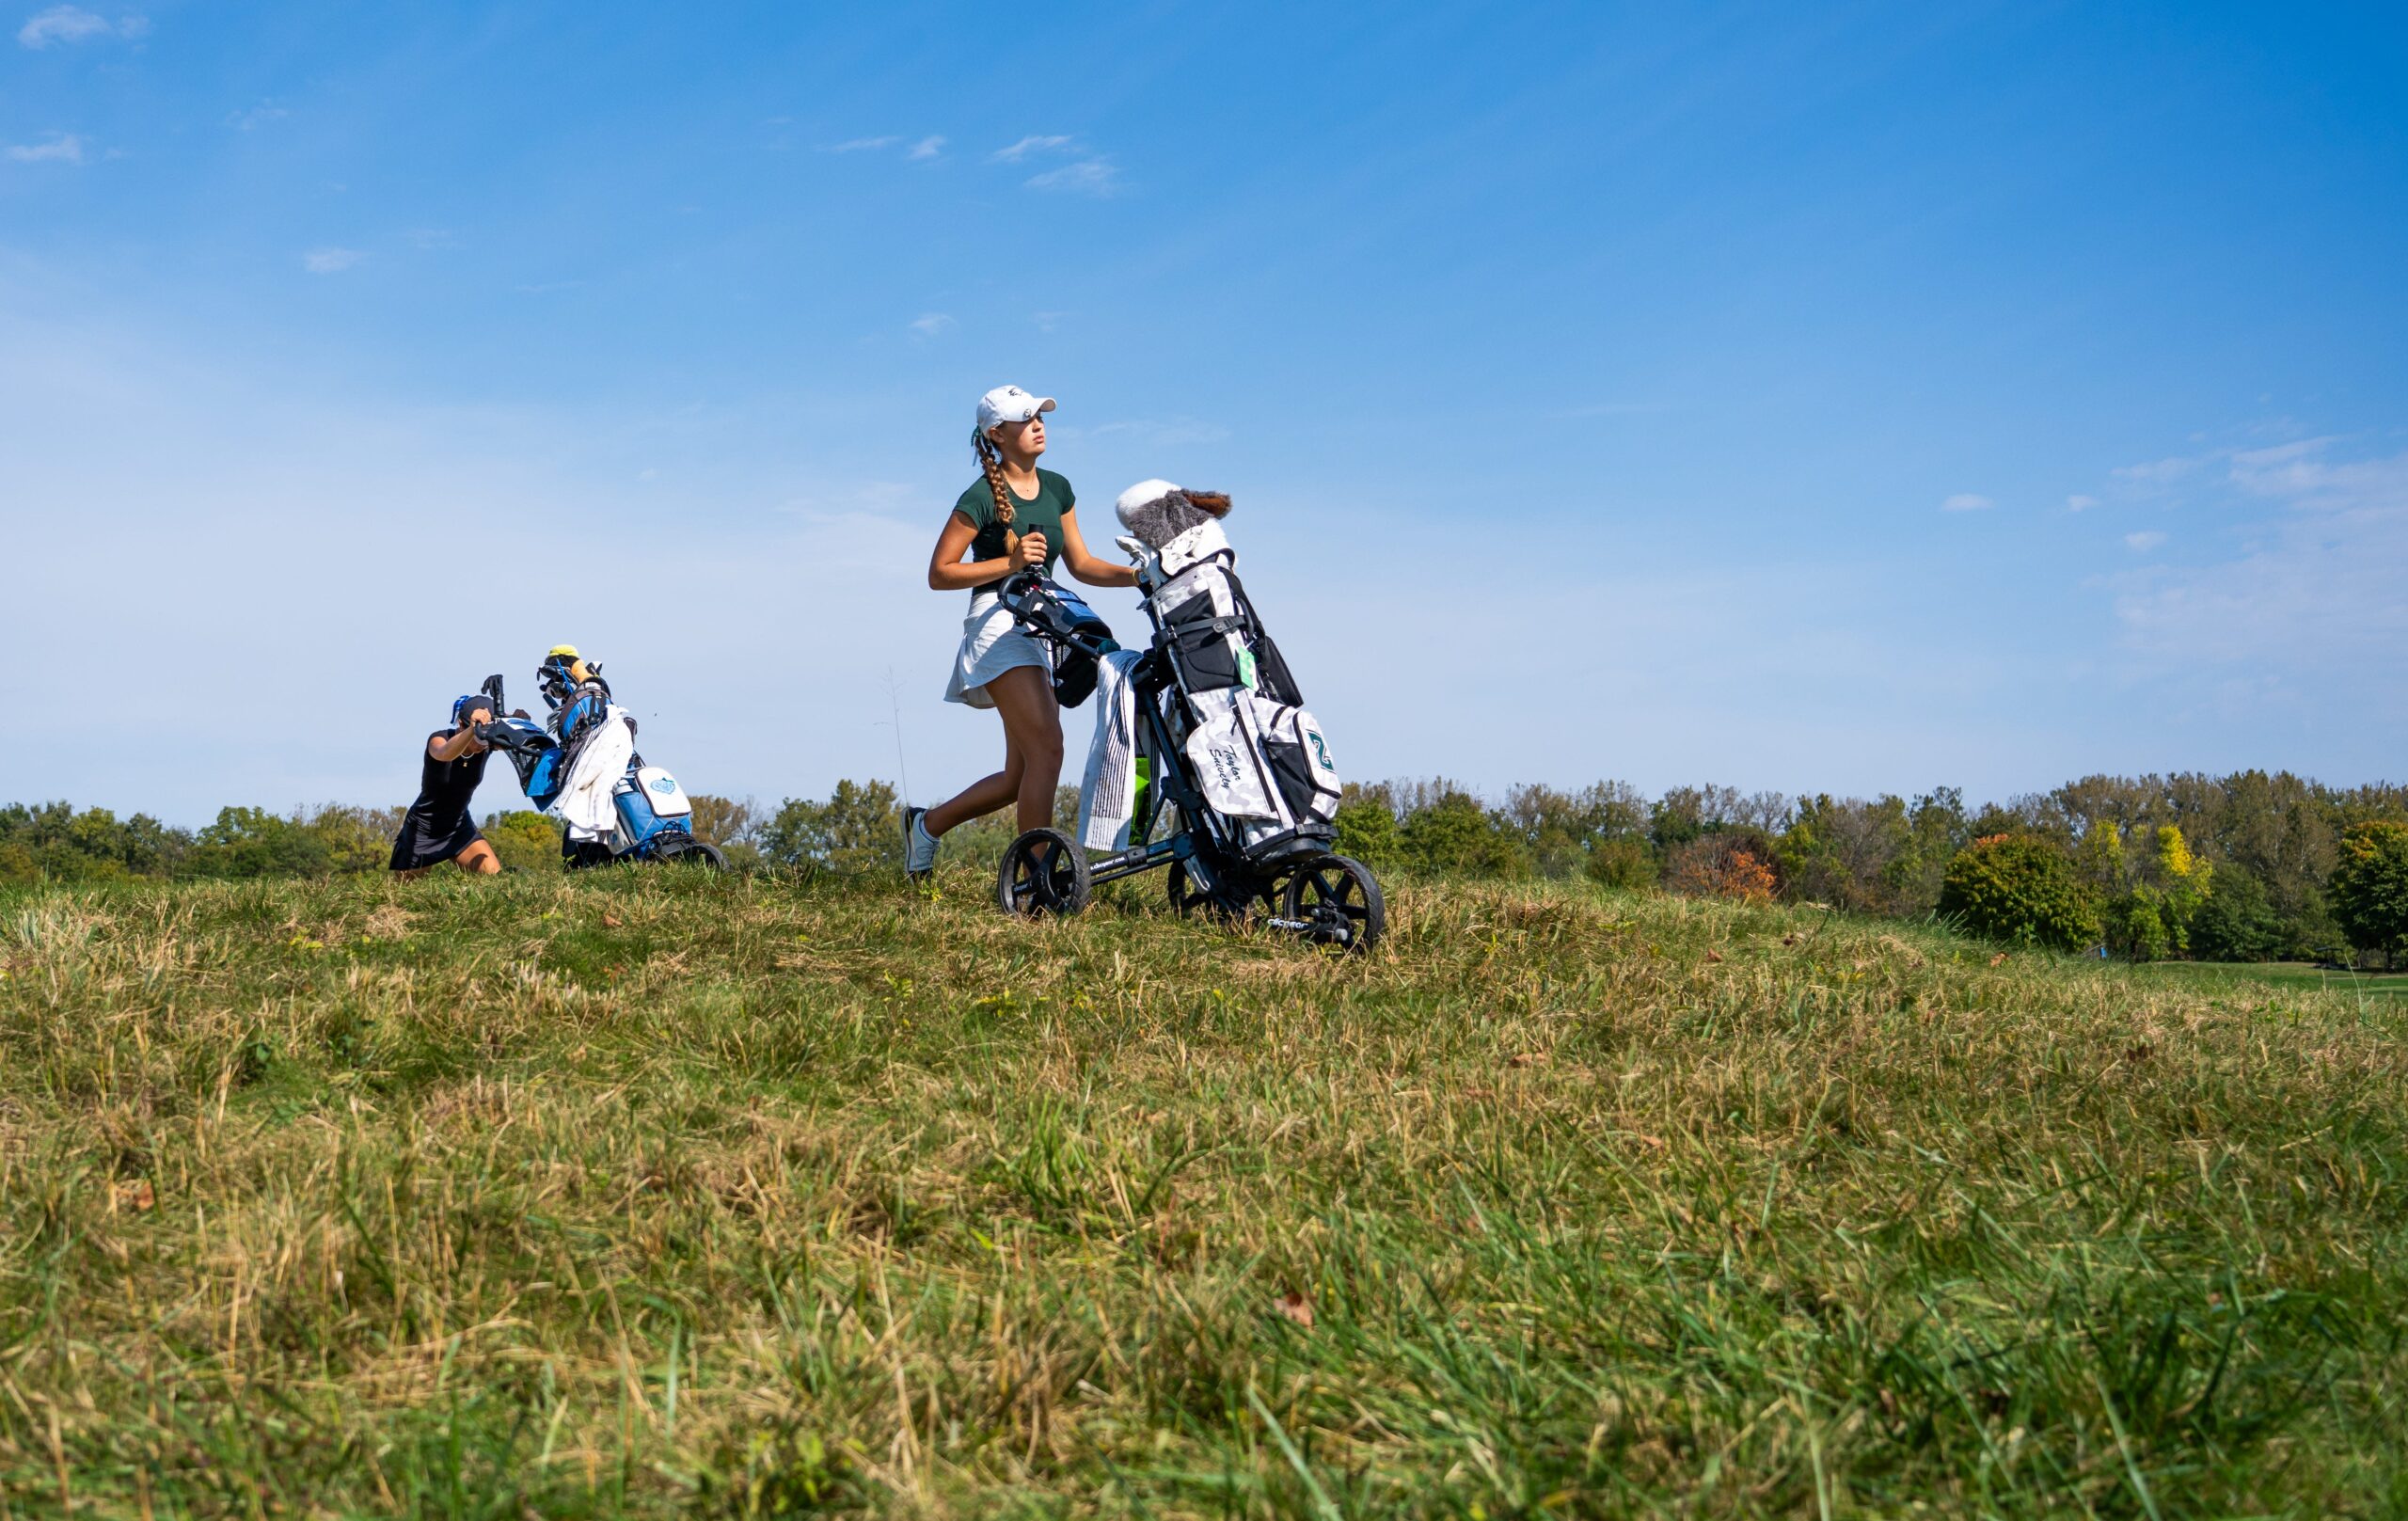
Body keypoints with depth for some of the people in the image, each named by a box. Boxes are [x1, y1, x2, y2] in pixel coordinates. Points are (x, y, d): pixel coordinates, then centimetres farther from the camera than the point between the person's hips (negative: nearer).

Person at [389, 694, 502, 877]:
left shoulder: (487, 744, -13)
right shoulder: (439, 739, -24)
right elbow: (445, 754, -48)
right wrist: (473, 729, -68)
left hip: (459, 825, 3)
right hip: (423, 828, -3)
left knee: (492, 874, -17)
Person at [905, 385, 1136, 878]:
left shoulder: (1057, 489, 13)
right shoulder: (982, 497, -8)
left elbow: (1080, 564, 14)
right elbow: (939, 574, -8)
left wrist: (1138, 575, -1)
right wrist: (1010, 562, -17)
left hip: (1042, 630, 8)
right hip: (999, 622, -8)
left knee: (1021, 775, 9)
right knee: (1046, 750, -20)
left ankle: (927, 824, 28)